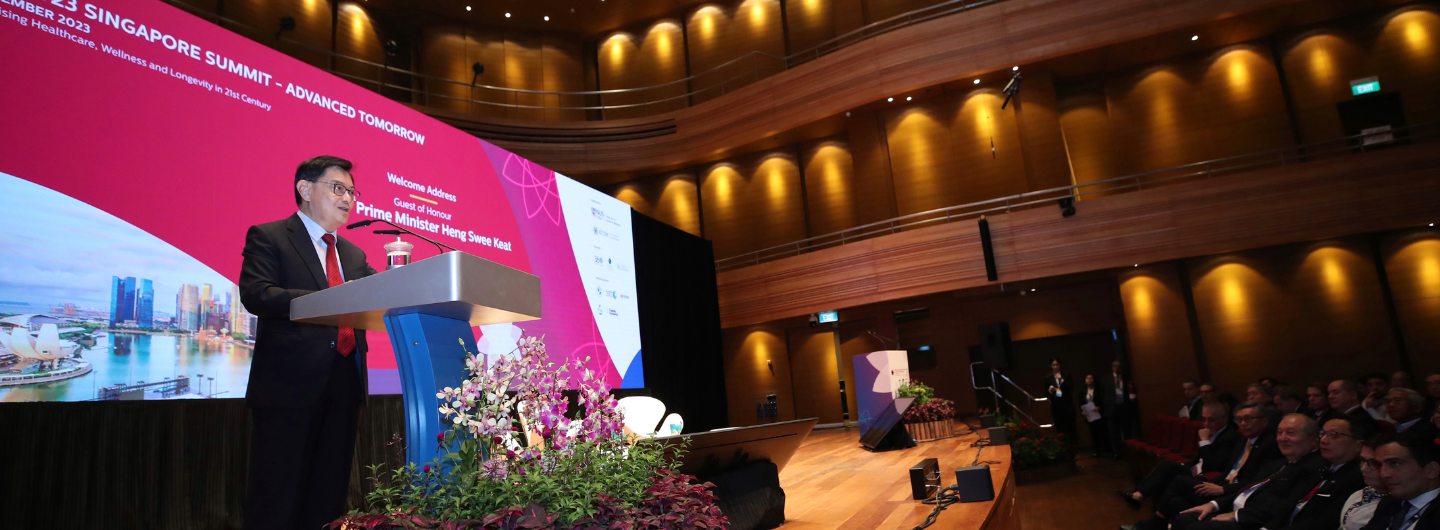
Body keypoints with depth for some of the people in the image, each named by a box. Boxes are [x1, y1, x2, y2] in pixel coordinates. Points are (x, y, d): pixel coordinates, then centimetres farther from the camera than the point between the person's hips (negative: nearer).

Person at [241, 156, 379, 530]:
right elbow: (255, 294, -14)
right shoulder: (267, 236, 2)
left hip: (343, 386, 6)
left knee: (329, 495, 11)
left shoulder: (353, 255, 20)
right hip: (288, 384, -6)